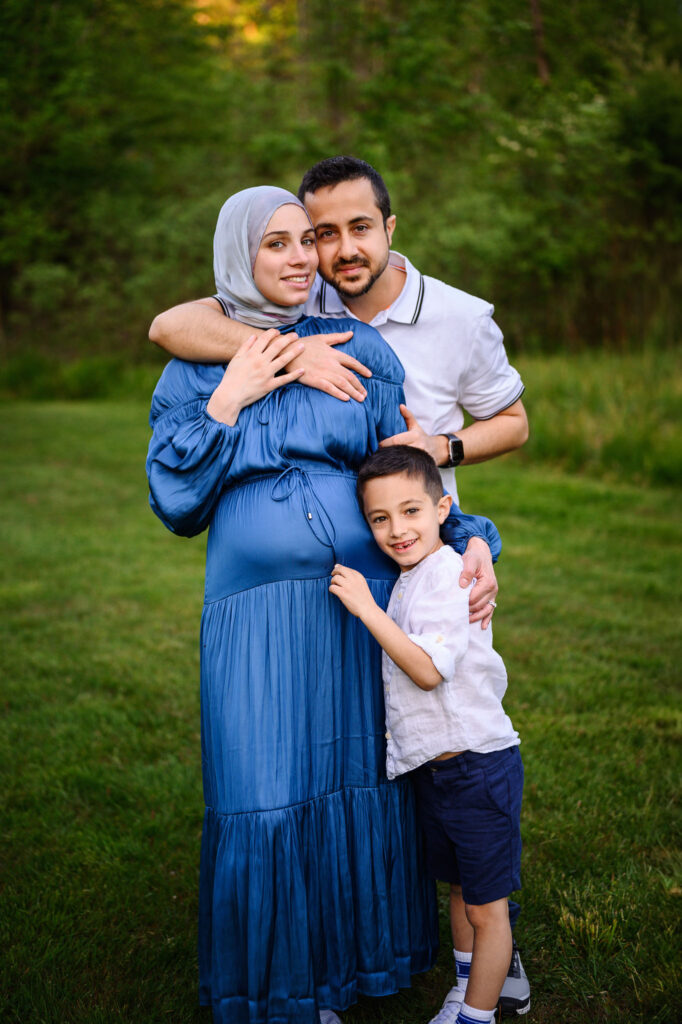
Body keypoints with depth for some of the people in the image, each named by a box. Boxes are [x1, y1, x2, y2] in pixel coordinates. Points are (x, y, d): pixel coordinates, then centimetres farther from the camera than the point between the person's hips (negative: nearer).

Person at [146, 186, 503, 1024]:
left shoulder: (359, 350, 6)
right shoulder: (194, 369, 5)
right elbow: (176, 505, -1)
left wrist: (469, 539, -10)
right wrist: (227, 404, -9)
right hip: (256, 616, -1)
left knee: (361, 782, 10)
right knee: (264, 799, 2)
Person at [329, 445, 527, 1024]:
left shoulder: (450, 573, -21)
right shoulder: (408, 579, 8)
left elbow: (429, 670, -30)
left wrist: (367, 609, -30)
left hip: (479, 766, -9)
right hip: (432, 767, 9)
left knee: (486, 907, 7)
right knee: (458, 889, 25)